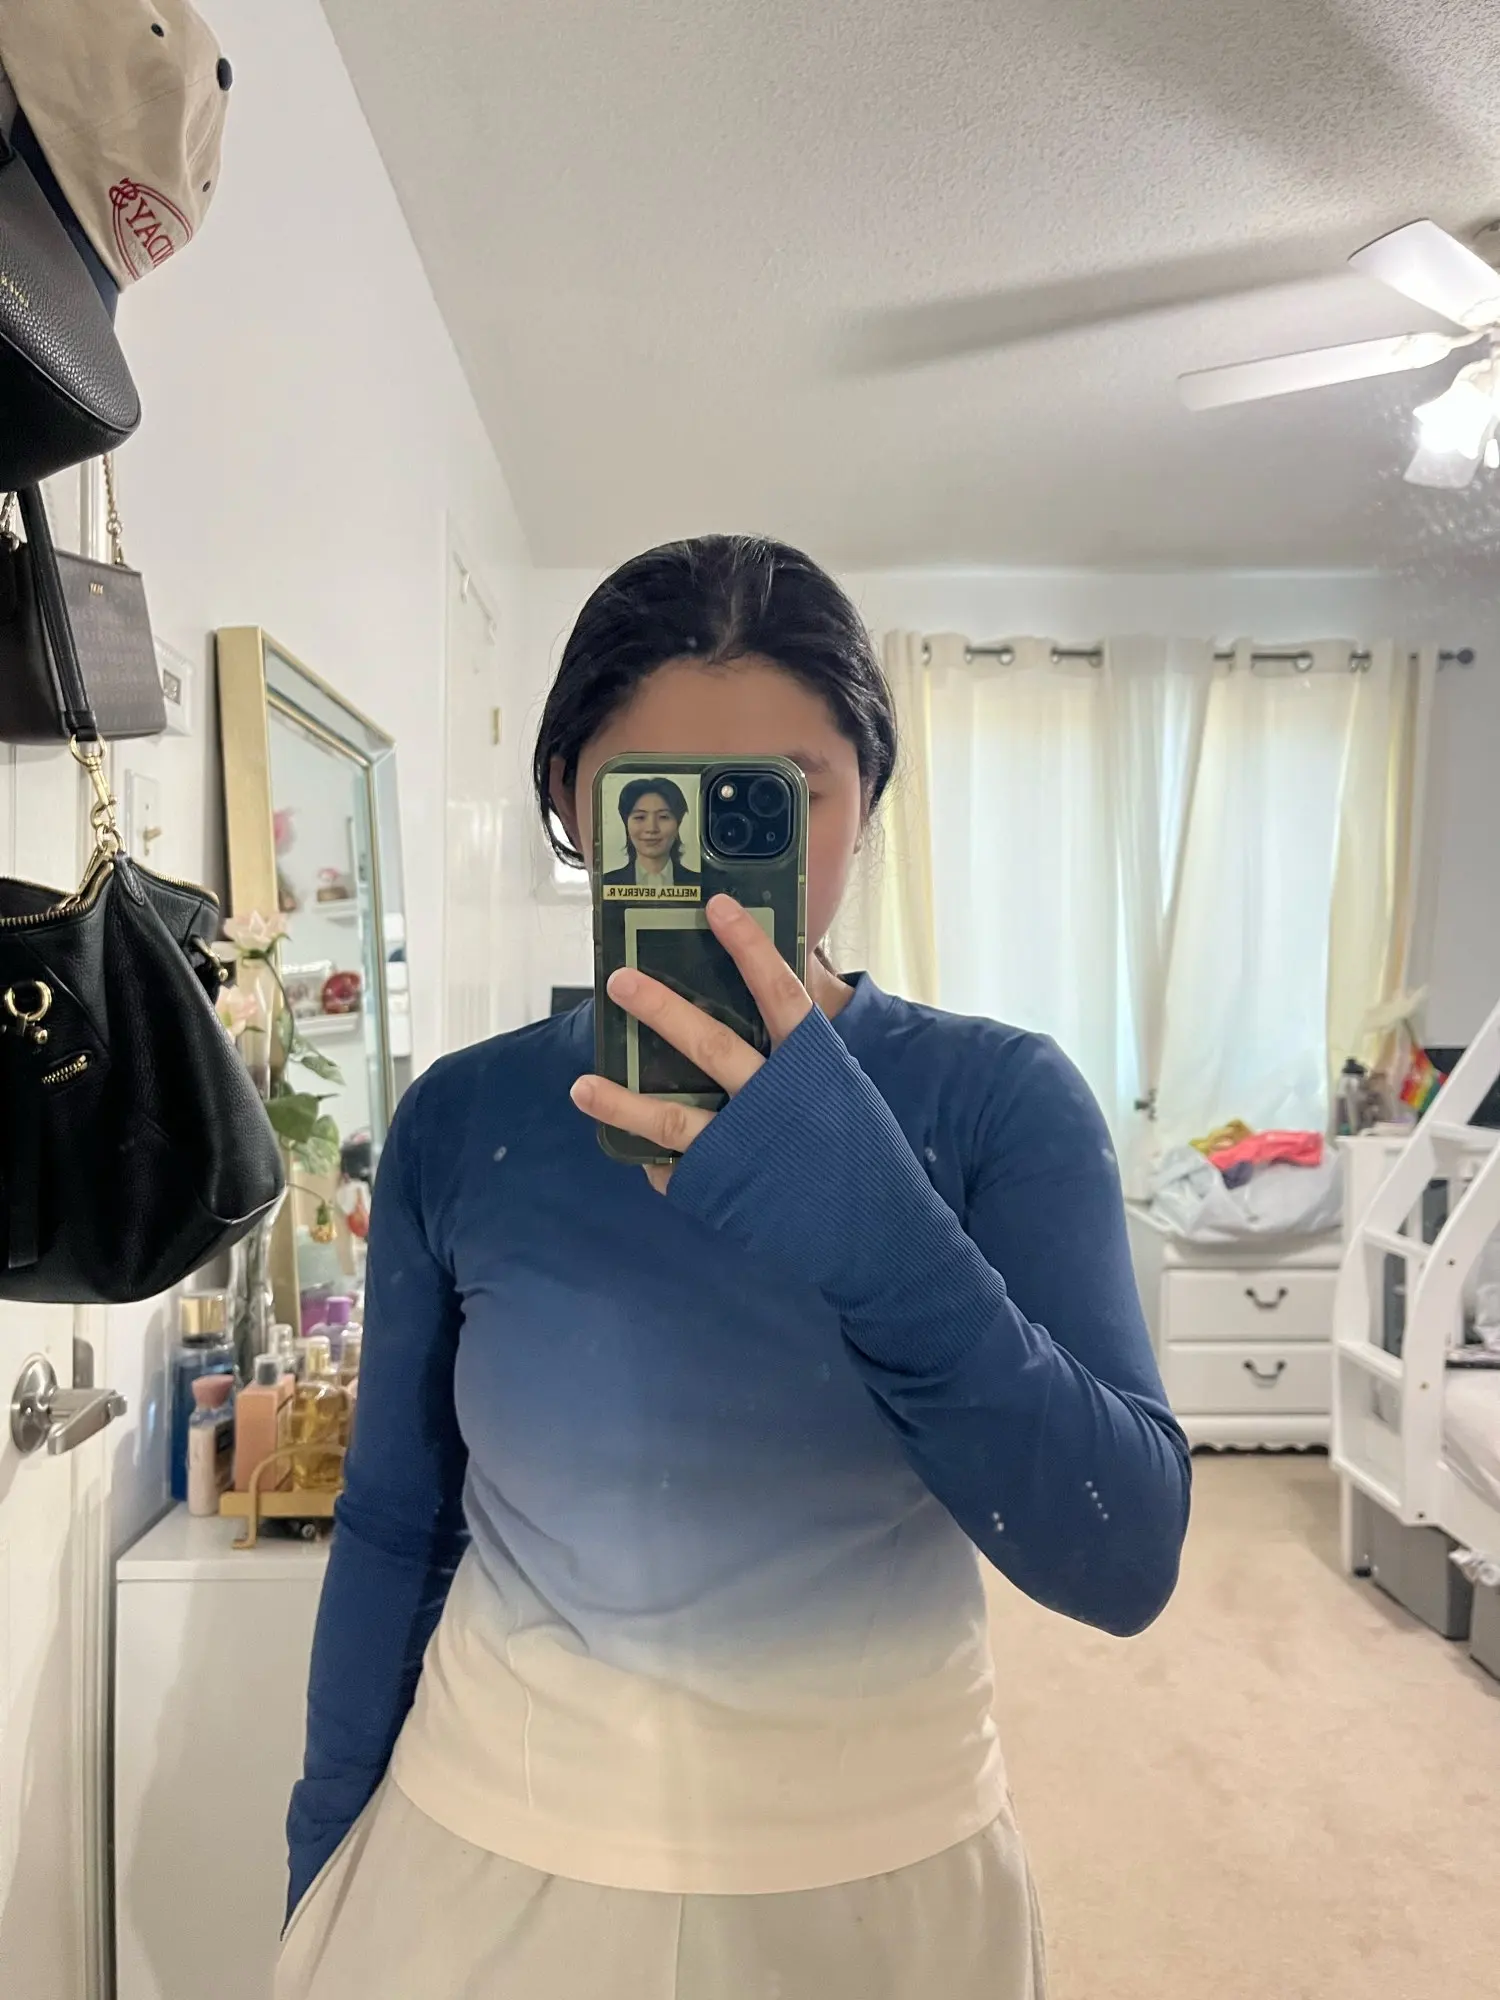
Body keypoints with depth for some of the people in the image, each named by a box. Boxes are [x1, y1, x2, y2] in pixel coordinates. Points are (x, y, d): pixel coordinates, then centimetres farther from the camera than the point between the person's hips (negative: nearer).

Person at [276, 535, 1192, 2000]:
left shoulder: (1000, 1103, -14)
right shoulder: (460, 1123, -9)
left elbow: (1126, 1561, -21)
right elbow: (393, 1527, 0)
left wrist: (873, 1228, -35)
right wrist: (323, 1864, 7)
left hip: (880, 1875, 0)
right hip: (484, 1865, 1)